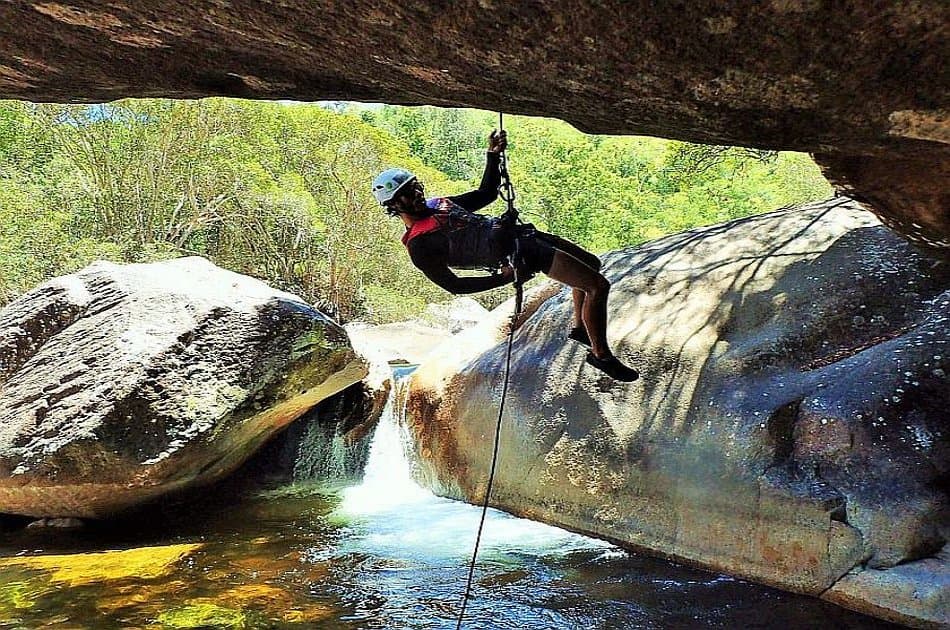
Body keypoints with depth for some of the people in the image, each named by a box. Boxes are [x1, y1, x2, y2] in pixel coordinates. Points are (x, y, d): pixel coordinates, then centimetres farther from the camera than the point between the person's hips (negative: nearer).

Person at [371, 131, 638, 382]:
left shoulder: (439, 204, 14)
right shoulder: (418, 246, -11)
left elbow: (486, 193, 21)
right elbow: (453, 285, -11)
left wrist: (493, 155, 8)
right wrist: (501, 278, -16)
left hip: (523, 233, 10)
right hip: (518, 252, -9)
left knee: (592, 264, 23)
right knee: (598, 286, -12)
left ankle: (579, 327, 36)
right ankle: (601, 355, 5)